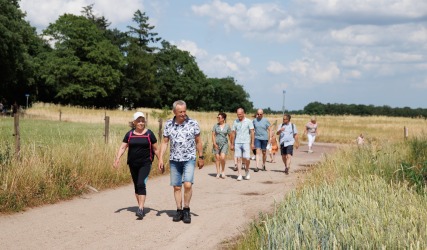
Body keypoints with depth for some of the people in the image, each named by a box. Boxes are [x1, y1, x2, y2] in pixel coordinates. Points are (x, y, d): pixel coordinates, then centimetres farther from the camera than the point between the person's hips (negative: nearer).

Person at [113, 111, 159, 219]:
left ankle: (141, 209, -21)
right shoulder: (129, 134, 6)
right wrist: (117, 159, -10)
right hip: (133, 164, 4)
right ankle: (140, 206, 24)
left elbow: (155, 149, 4)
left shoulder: (149, 134, -1)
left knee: (141, 184, -18)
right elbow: (122, 147, 3)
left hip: (145, 163, -4)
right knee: (136, 185, 11)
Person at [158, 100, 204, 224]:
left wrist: (201, 157, 6)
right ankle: (179, 210, 19)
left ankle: (186, 210, 1)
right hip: (174, 160, 3)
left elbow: (198, 141, 4)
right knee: (176, 187, 6)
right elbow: (165, 142, 6)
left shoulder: (193, 123, -5)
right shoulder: (168, 124, 0)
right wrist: (160, 158, 1)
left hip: (189, 159, -2)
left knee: (188, 184, -16)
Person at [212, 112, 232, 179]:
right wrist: (214, 143, -9)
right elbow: (213, 135, 1)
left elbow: (230, 136, 6)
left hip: (224, 144, -2)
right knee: (217, 158, 3)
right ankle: (218, 173, 14)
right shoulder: (215, 125, 2)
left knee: (222, 158, -15)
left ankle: (223, 171, 5)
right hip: (217, 144, 2)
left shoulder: (227, 126, 0)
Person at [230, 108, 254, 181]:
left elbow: (252, 132, 0)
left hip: (246, 142, -2)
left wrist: (252, 143, -7)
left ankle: (247, 170, 20)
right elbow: (233, 133, 11)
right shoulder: (235, 122, 9)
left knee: (247, 158, -7)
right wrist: (232, 144, 8)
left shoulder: (249, 121, 1)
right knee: (238, 158, -1)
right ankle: (239, 175, 2)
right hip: (237, 143, 2)